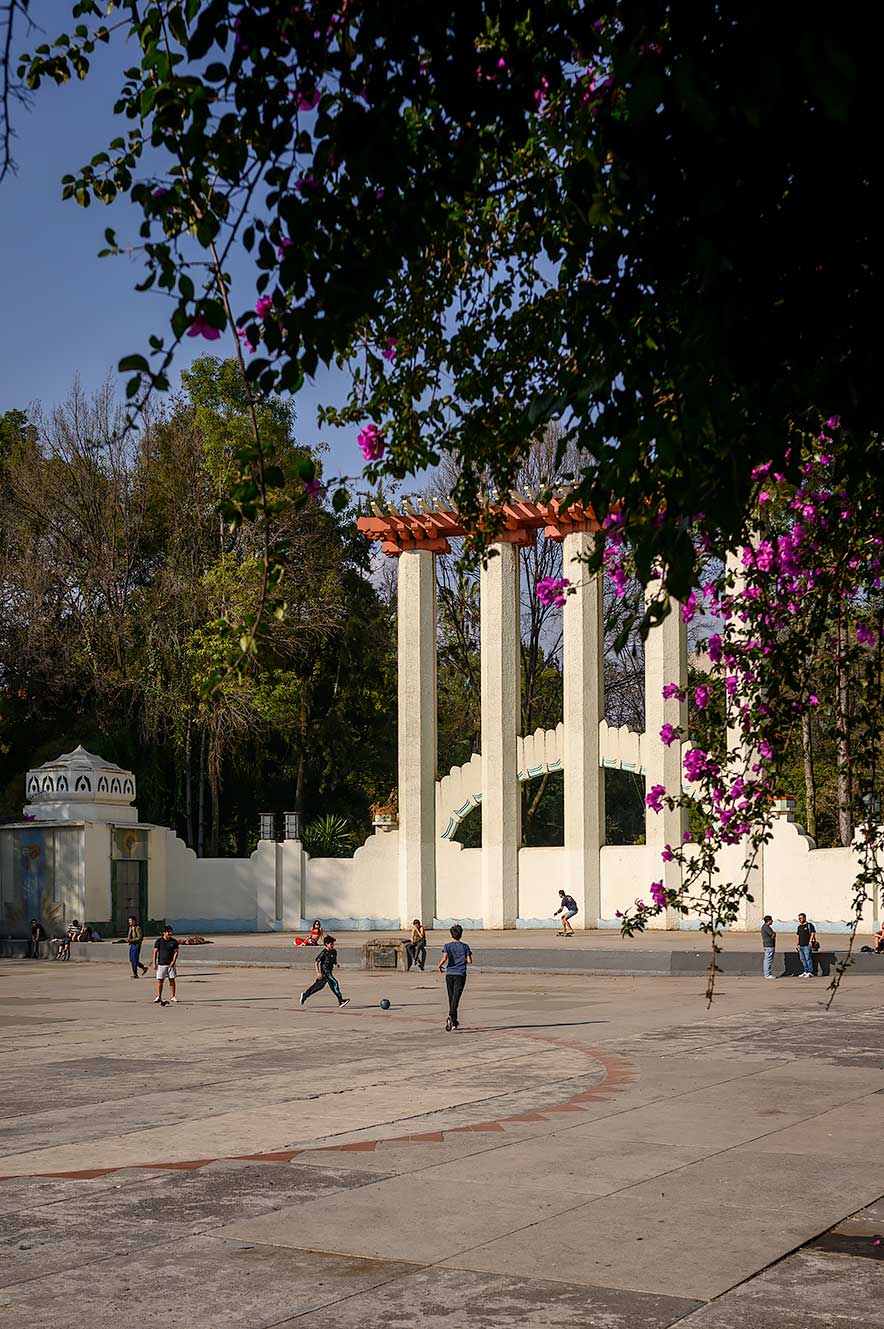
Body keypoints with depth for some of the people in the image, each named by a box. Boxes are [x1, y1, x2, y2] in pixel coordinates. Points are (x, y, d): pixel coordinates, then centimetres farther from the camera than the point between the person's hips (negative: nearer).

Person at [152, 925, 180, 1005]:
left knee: (172, 980, 3)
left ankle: (172, 996, 10)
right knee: (160, 980, -2)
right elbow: (155, 952, 1)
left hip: (171, 964, 1)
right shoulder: (159, 941, -1)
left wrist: (173, 961, -13)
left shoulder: (174, 941, 3)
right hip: (161, 964, -1)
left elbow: (176, 952, 2)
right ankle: (158, 997, 6)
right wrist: (154, 963, -5)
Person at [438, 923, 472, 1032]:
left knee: (451, 998, 13)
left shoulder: (447, 946, 1)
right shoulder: (465, 946, 3)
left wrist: (440, 965, 3)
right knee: (456, 997, -10)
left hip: (449, 974, 1)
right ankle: (450, 1016, -33)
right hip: (460, 974, -1)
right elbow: (469, 961, -3)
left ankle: (454, 1022, 21)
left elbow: (444, 958, -15)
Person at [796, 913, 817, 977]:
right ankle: (805, 972, 15)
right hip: (801, 946, 8)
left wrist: (810, 941, -16)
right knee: (803, 959, 9)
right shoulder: (799, 927, 19)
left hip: (807, 945, -8)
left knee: (808, 959, -9)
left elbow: (813, 933, -7)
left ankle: (810, 972, -8)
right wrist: (798, 944, 17)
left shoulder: (809, 925, -2)